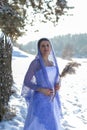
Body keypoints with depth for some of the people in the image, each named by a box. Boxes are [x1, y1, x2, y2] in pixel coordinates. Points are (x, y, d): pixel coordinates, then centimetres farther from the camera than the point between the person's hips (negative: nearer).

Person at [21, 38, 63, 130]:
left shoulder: (52, 63, 8)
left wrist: (58, 85, -4)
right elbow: (26, 82, -10)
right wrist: (41, 90, -20)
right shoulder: (35, 63, -11)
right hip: (41, 100, -6)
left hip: (52, 100, 7)